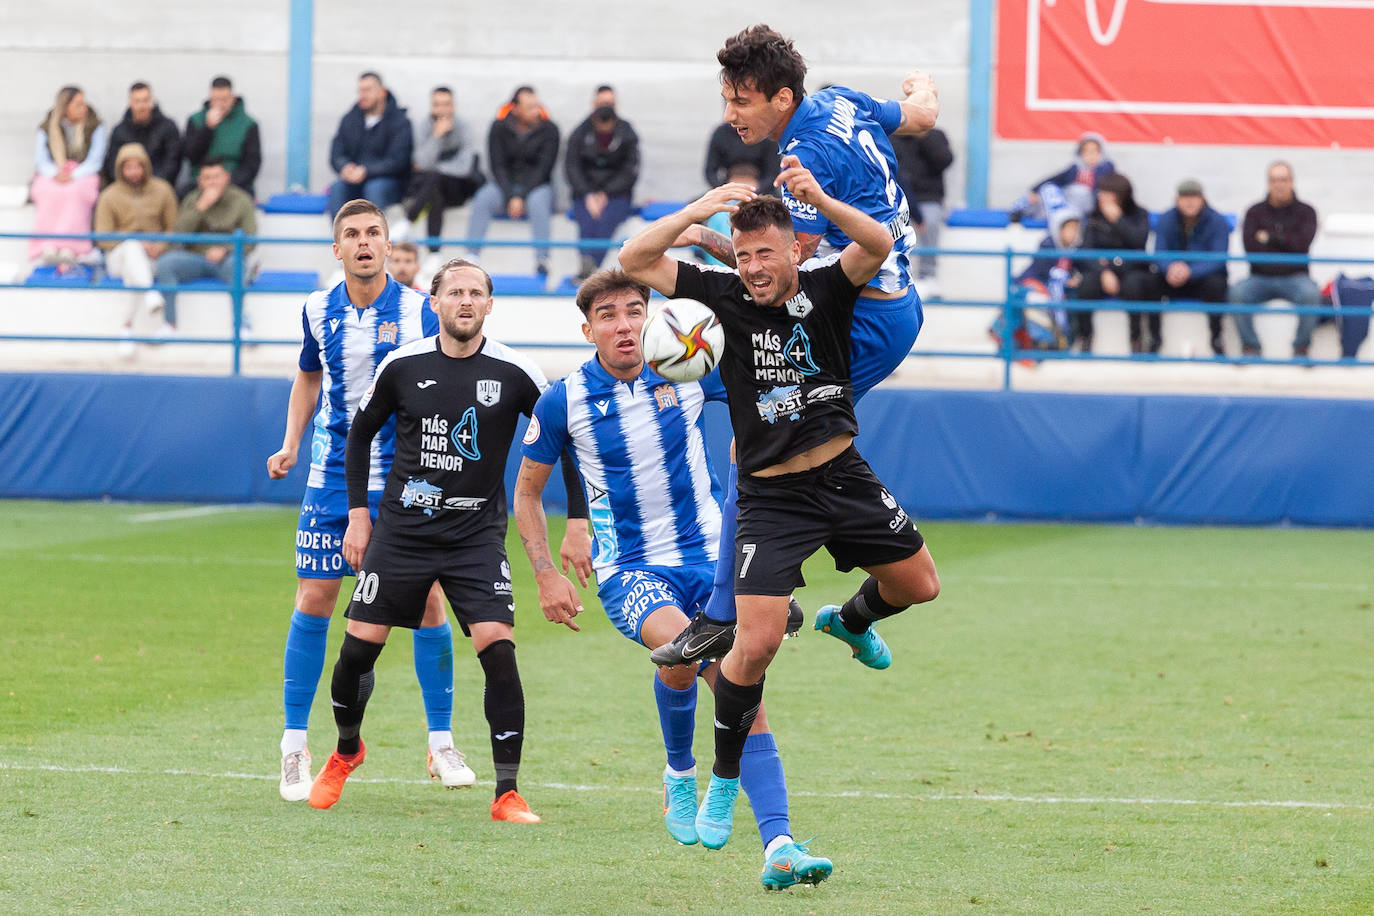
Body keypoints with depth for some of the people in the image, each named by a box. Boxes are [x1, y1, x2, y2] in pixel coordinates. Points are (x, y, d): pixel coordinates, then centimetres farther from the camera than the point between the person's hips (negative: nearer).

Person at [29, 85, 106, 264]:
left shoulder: (95, 127, 4)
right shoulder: (46, 129, 8)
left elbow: (95, 162, -3)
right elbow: (41, 161, 3)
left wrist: (72, 176, -20)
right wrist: (56, 174, -19)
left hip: (83, 175, -1)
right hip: (51, 176, 1)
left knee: (74, 192, -37)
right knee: (48, 193, -35)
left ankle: (68, 247, -49)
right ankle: (48, 247, -46)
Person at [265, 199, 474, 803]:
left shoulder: (418, 311, -6)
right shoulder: (318, 311, 2)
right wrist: (290, 445, 7)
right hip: (333, 478, 2)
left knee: (428, 602, -3)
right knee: (314, 601, -3)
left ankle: (442, 745, 10)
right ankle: (295, 746, 7)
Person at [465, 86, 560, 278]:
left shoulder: (548, 129, -6)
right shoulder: (499, 127, -2)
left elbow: (544, 169, -9)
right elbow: (498, 166, -4)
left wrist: (521, 197, -18)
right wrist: (510, 197, -17)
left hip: (537, 185, -1)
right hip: (505, 185, 1)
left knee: (538, 202, -36)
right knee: (483, 198, -29)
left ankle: (542, 259, -38)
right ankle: (472, 256, -32)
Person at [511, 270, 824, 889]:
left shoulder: (690, 373, -2)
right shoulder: (564, 401, -4)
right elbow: (527, 492, 9)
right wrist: (546, 575, 1)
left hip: (709, 559, 2)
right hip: (629, 570, -2)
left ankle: (778, 846, -14)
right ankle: (679, 774, -5)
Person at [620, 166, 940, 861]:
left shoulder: (826, 289, -6)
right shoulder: (723, 296, -7)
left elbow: (879, 246, -25)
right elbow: (634, 261, -14)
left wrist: (820, 200, -41)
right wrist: (700, 210, -27)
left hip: (843, 477, 2)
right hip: (770, 497, -2)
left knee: (918, 586, 10)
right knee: (756, 643, -12)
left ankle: (851, 620, 45)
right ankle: (724, 783, 6)